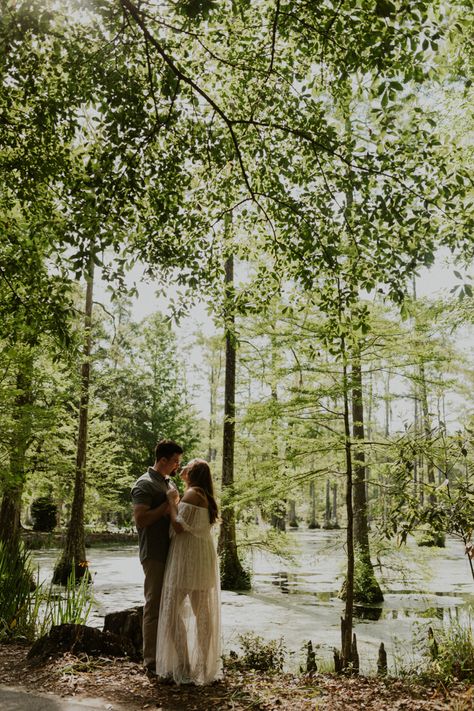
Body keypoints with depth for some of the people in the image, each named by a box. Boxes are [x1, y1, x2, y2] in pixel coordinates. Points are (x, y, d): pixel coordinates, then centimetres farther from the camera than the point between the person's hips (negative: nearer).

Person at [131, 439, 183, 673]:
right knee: (154, 606, -1)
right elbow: (140, 519, -20)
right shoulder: (144, 484, -11)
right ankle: (151, 661, 8)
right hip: (155, 554, -9)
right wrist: (167, 505, -18)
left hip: (171, 552, 9)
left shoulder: (170, 483, 17)